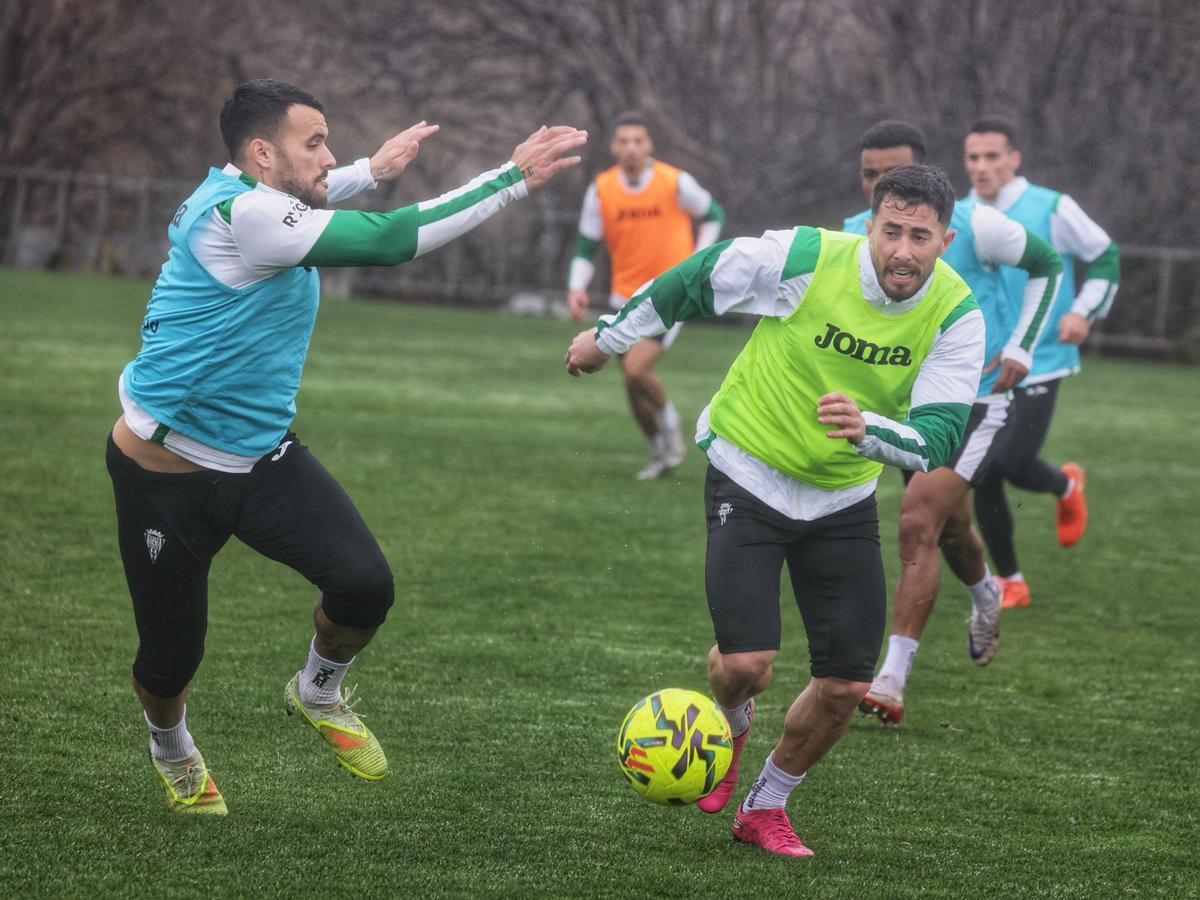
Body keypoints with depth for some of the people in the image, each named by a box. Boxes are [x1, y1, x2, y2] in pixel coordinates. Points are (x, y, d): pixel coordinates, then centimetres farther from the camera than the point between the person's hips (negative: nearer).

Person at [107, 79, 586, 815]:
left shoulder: (243, 198, 3)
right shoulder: (240, 216, -26)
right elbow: (390, 241, -31)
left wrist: (371, 172, 30)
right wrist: (514, 179, -29)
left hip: (263, 459, 8)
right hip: (167, 473, -8)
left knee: (366, 585, -14)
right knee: (172, 653, 2)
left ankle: (319, 693, 16)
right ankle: (172, 750, 37)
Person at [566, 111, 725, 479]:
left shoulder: (676, 183, -11)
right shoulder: (601, 190, -5)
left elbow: (713, 214, 7)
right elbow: (586, 247, 3)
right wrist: (577, 288, -12)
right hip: (626, 297, 4)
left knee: (636, 369, -22)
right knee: (633, 384, 8)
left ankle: (669, 421, 7)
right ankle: (662, 453, 31)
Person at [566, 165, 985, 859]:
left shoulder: (956, 316, -16)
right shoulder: (803, 259, -23)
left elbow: (939, 438, -22)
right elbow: (694, 282, -6)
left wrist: (865, 429, -43)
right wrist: (610, 337, 7)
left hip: (844, 500, 3)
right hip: (749, 479, -3)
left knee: (848, 685, 0)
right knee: (747, 663, -15)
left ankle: (766, 807, 27)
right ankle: (732, 724, 24)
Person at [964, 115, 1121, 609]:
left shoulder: (1053, 210, -9)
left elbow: (1105, 257, 4)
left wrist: (1084, 312, -9)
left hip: (1037, 362, -4)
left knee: (1015, 463, -17)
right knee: (982, 476, 1)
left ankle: (1067, 486, 21)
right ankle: (1009, 581, 19)